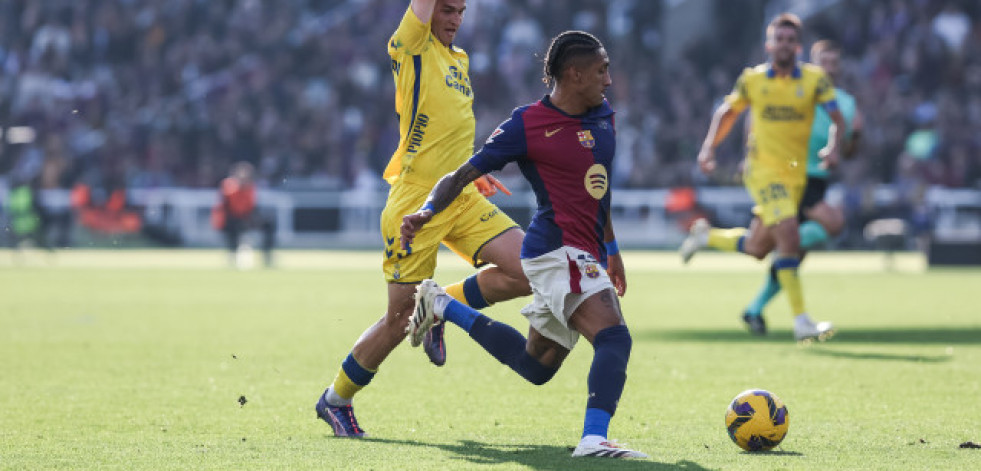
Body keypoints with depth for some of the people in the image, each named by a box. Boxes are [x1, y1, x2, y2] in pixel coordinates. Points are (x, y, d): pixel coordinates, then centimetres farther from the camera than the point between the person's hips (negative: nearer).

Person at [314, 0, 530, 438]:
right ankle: (335, 399, 19)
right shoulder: (412, 48, -6)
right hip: (415, 202, -7)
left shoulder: (459, 60, 17)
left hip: (463, 201, 7)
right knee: (401, 319, -2)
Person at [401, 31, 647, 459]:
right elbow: (462, 175, -6)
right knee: (614, 339, -28)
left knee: (536, 366, 20)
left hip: (585, 257, 9)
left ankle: (442, 306, 34)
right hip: (558, 250, -9)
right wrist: (427, 211, -22)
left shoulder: (602, 117, 12)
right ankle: (593, 440, -40)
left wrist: (611, 250, 29)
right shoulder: (527, 125, -10)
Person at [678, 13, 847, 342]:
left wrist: (833, 146, -27)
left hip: (798, 174, 4)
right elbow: (728, 112, 13)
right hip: (763, 170, -3)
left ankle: (706, 236, 42)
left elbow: (836, 117, -7)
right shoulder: (752, 80, -2)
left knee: (756, 249, 13)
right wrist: (709, 148, 2)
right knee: (789, 239, -20)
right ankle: (801, 323, -18)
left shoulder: (814, 79, -2)